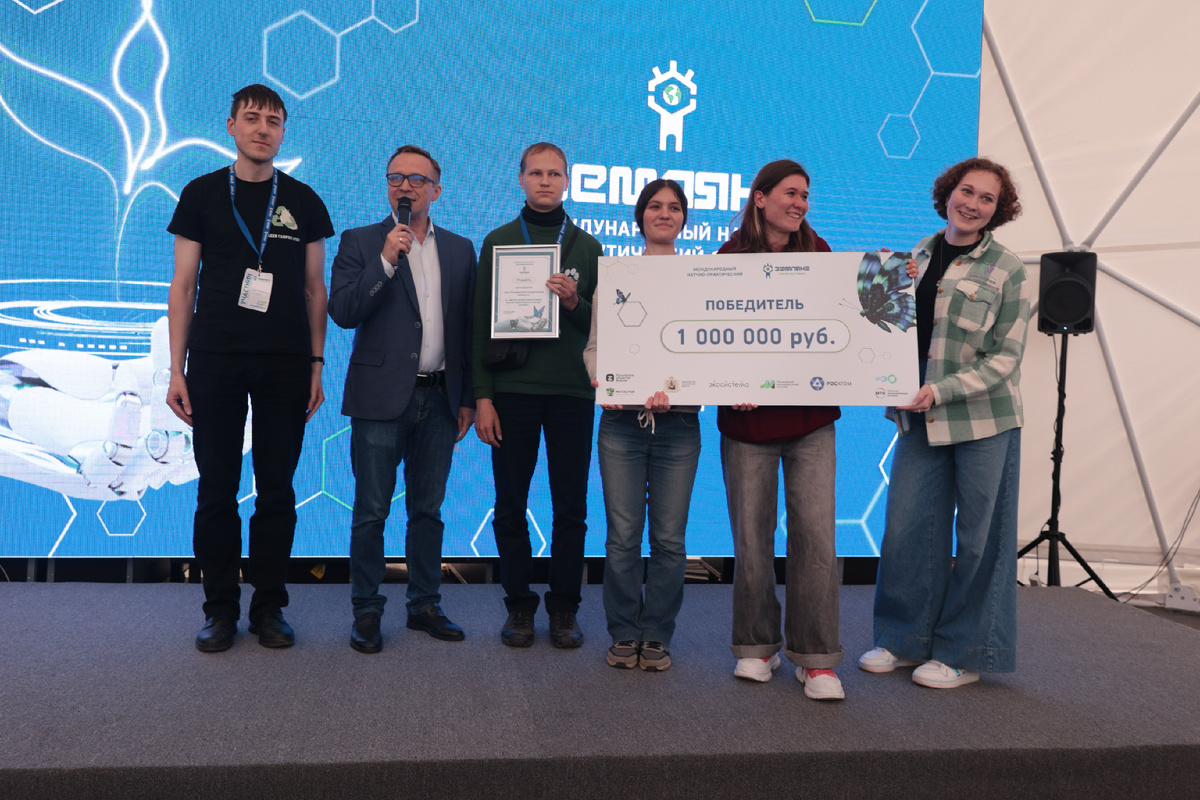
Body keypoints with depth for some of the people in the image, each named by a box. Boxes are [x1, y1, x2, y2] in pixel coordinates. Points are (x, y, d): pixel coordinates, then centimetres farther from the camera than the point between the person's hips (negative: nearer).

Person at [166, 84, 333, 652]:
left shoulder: (302, 201, 9)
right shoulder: (203, 194, 7)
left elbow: (314, 289, 11)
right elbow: (183, 286, 5)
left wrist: (316, 364, 4)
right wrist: (176, 370, -1)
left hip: (285, 365, 1)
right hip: (215, 362, 0)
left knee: (276, 488, 4)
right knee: (217, 488, 3)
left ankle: (269, 606, 16)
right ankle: (220, 609, 16)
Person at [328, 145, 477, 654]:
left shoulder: (460, 249, 12)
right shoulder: (360, 243, 3)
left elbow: (467, 327, 12)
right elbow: (342, 312, -9)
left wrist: (467, 398, 8)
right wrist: (386, 260, -18)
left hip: (439, 399, 3)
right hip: (381, 398, -3)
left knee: (428, 510, 11)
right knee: (371, 511, 3)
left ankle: (425, 605, 23)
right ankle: (366, 611, 15)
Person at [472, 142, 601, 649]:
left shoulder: (587, 247, 10)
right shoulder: (499, 242, 7)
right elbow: (482, 323, 3)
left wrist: (574, 303, -13)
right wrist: (482, 397, -4)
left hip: (572, 392, 1)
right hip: (512, 390, 0)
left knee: (571, 507, 4)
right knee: (510, 506, 4)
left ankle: (564, 609, 16)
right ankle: (519, 606, 18)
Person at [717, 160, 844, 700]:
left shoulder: (816, 251, 9)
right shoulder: (731, 256, 1)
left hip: (810, 417, 2)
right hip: (748, 417, -1)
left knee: (815, 533, -3)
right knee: (751, 535, 6)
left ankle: (816, 659, 8)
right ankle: (756, 646, 24)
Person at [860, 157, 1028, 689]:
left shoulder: (1007, 271, -5)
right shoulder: (918, 256, 10)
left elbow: (1005, 357, -9)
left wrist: (942, 391, -19)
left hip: (984, 419, -4)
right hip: (921, 419, 4)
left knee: (978, 536, 4)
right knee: (906, 526, 6)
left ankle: (964, 654, 19)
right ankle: (904, 639, 23)